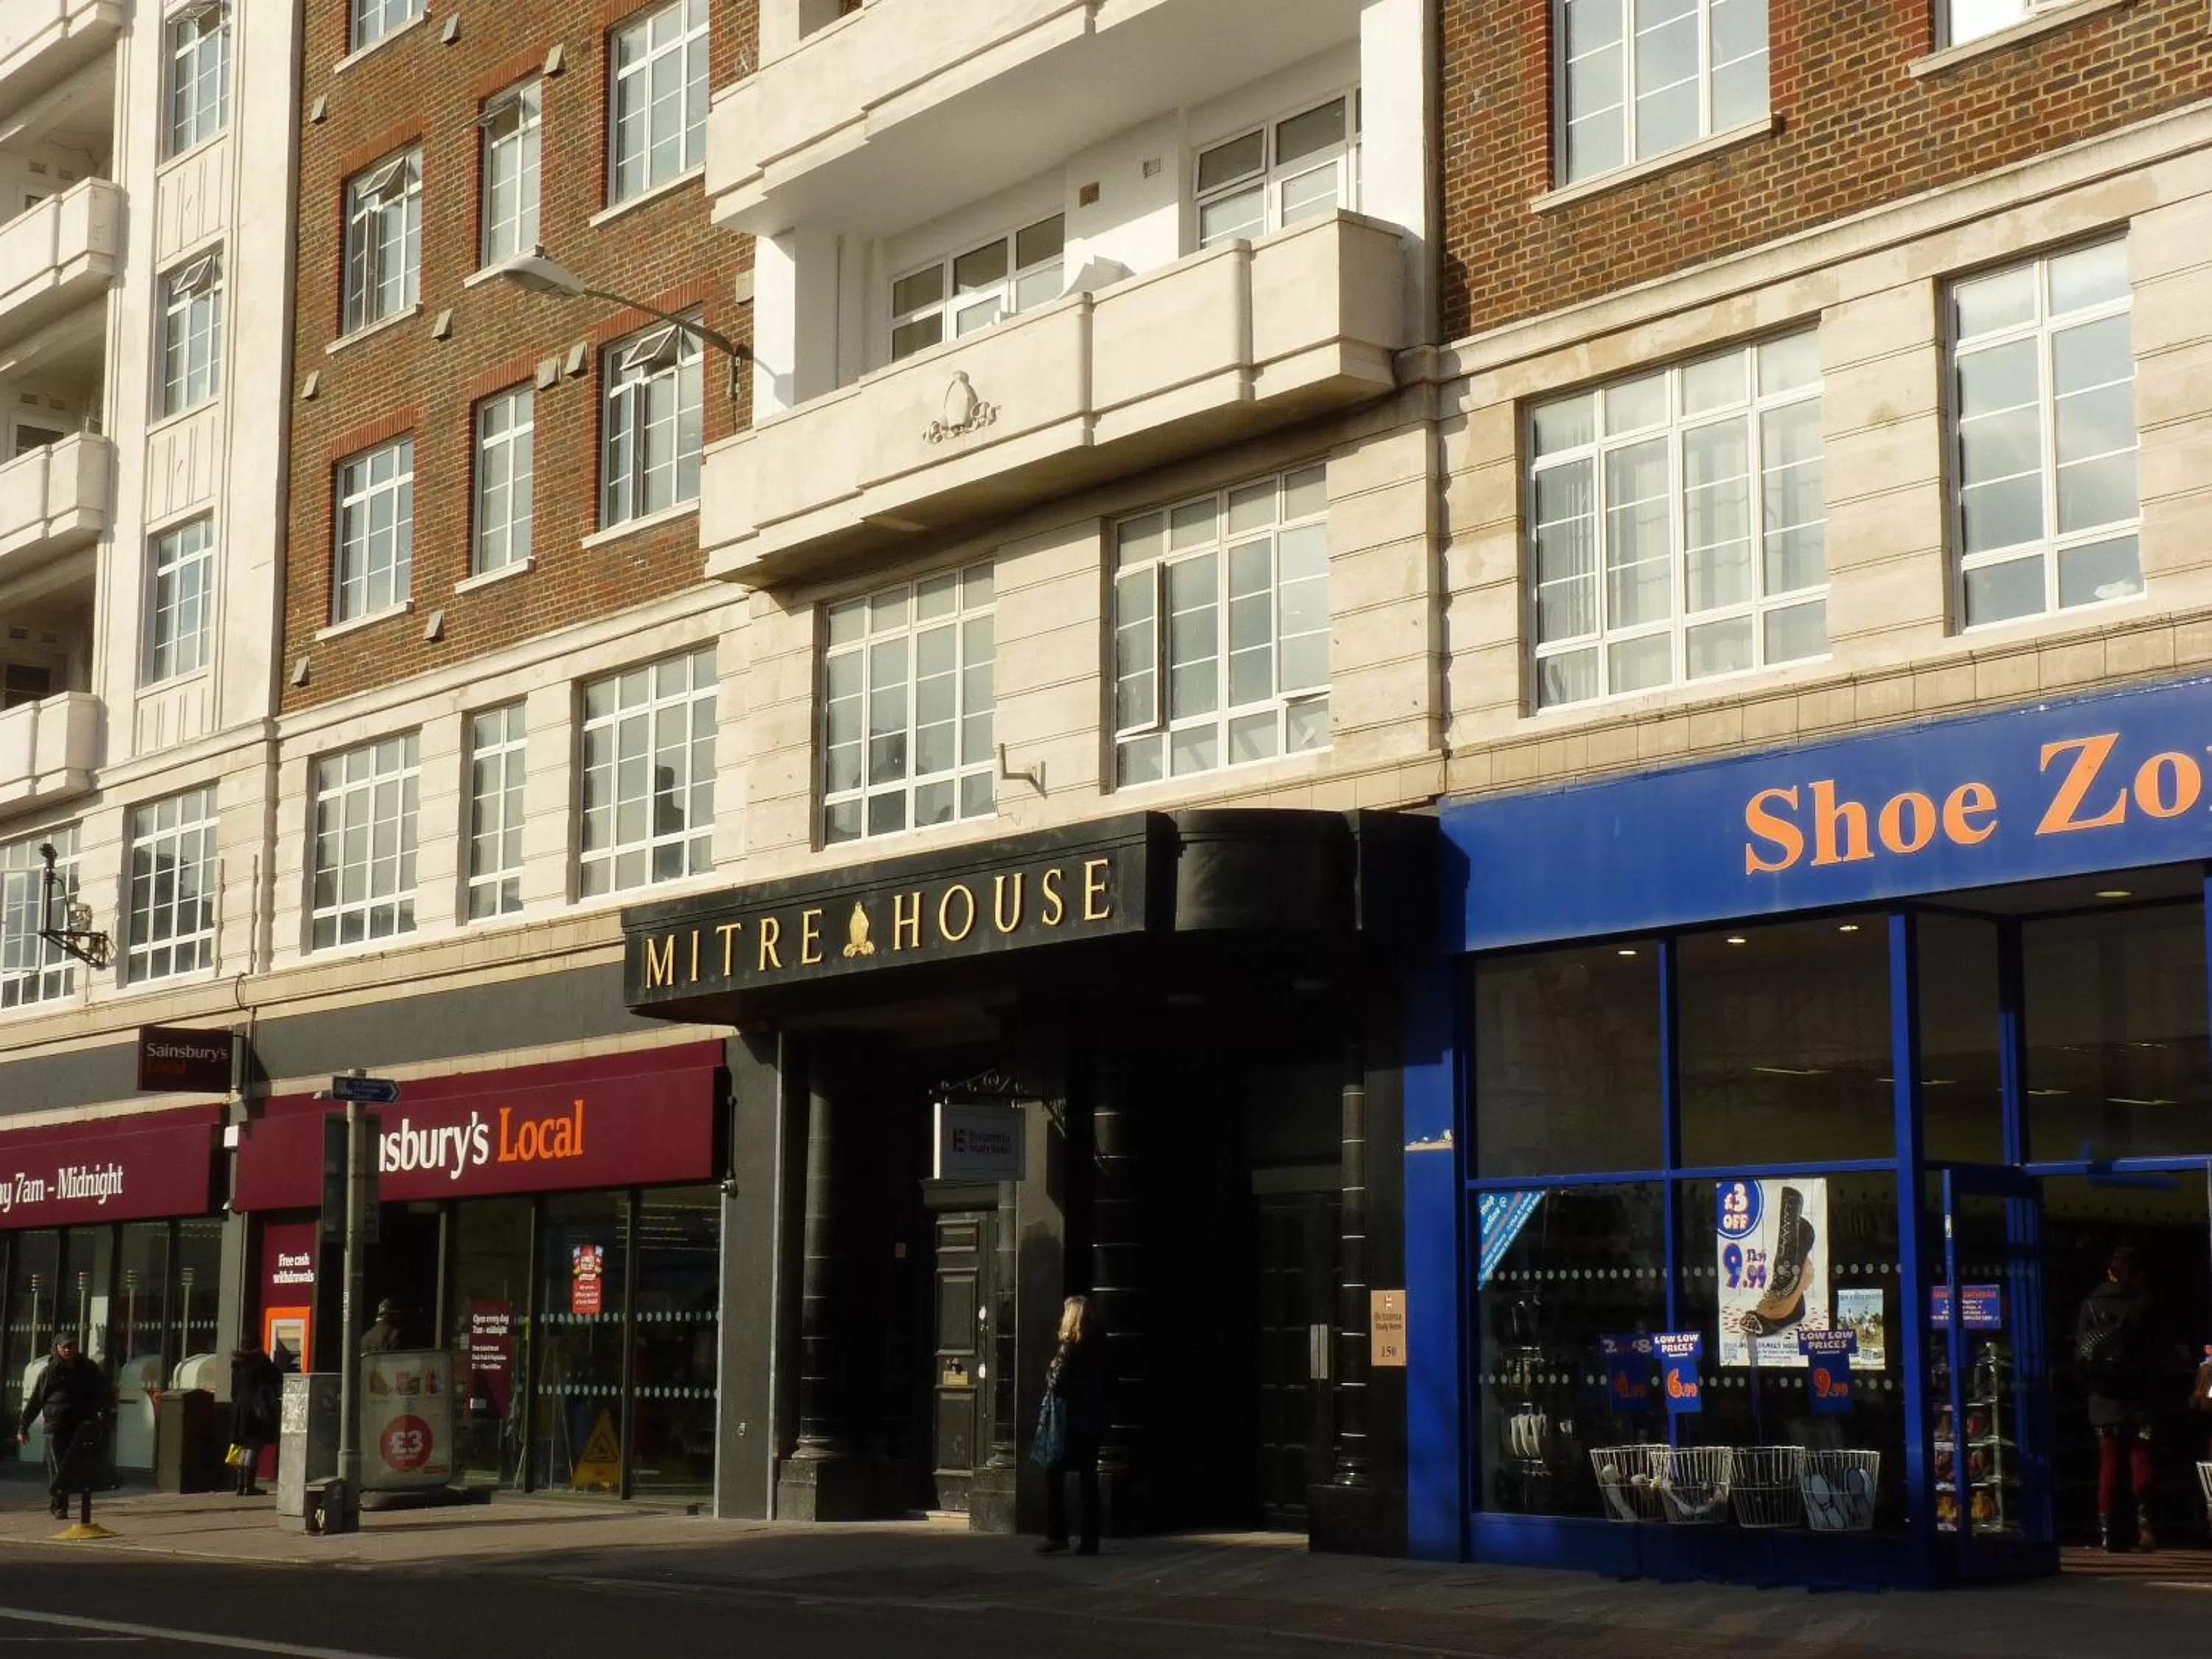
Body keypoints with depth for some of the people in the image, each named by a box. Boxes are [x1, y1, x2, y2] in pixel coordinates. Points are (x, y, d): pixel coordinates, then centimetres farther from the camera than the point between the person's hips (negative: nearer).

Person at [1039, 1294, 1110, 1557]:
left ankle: (1057, 1535, -2)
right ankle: (1090, 1540, 8)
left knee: (1054, 1475, 3)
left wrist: (1050, 1370, 2)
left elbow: (1056, 1385, -15)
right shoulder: (1099, 1347, 6)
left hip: (1074, 1422, -6)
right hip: (1096, 1420, 6)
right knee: (1088, 1478, 10)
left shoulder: (1070, 1349, -13)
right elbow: (1105, 1383, 10)